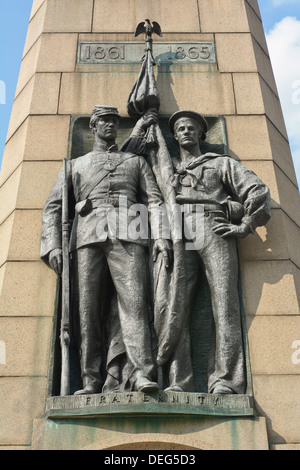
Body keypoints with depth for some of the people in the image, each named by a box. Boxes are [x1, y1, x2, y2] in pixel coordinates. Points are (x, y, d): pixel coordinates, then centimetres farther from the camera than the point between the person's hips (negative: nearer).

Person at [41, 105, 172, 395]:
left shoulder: (136, 161, 28)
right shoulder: (75, 165, 28)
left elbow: (154, 200, 15)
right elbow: (53, 206, 18)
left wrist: (161, 236, -3)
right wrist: (53, 245, 1)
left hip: (126, 233, -1)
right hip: (87, 236, 1)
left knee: (133, 300, -17)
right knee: (87, 308, -8)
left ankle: (141, 374, -23)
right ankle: (91, 381, -7)